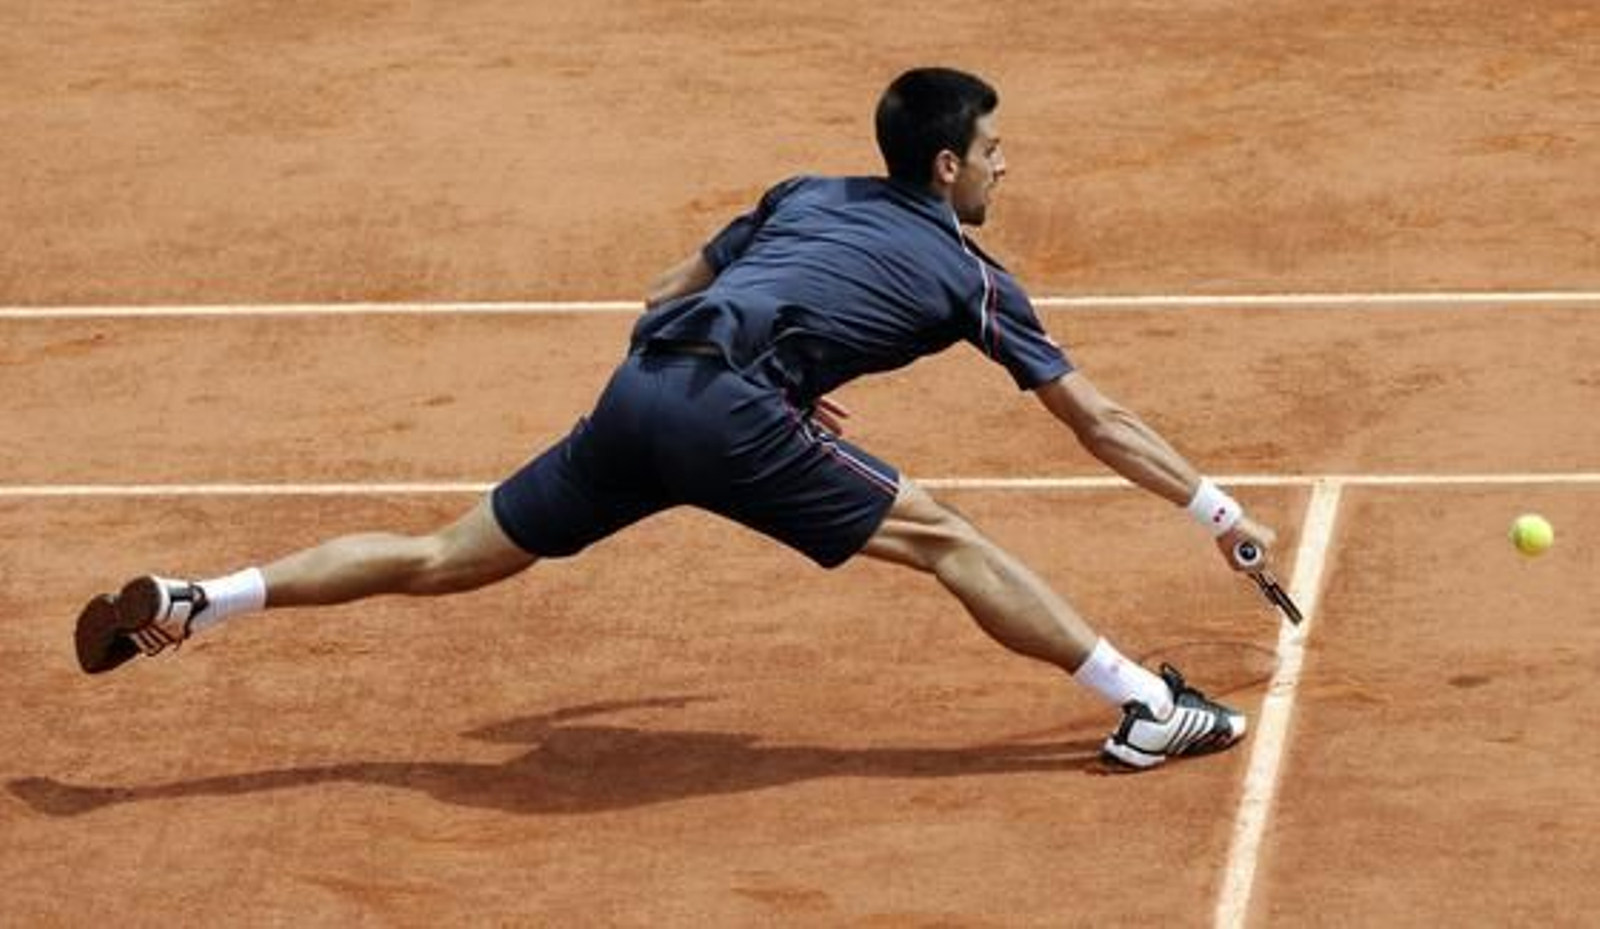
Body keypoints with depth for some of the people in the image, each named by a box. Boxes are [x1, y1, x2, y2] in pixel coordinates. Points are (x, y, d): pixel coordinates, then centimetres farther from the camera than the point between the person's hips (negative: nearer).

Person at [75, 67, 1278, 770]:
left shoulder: (805, 195, 27)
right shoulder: (972, 277, 13)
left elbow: (664, 299, 32)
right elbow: (1098, 421, 18)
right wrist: (1218, 507, 28)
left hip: (637, 392, 6)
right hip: (725, 412, -6)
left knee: (446, 559, 12)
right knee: (943, 539, -1)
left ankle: (187, 604, 8)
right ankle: (1149, 706, -6)